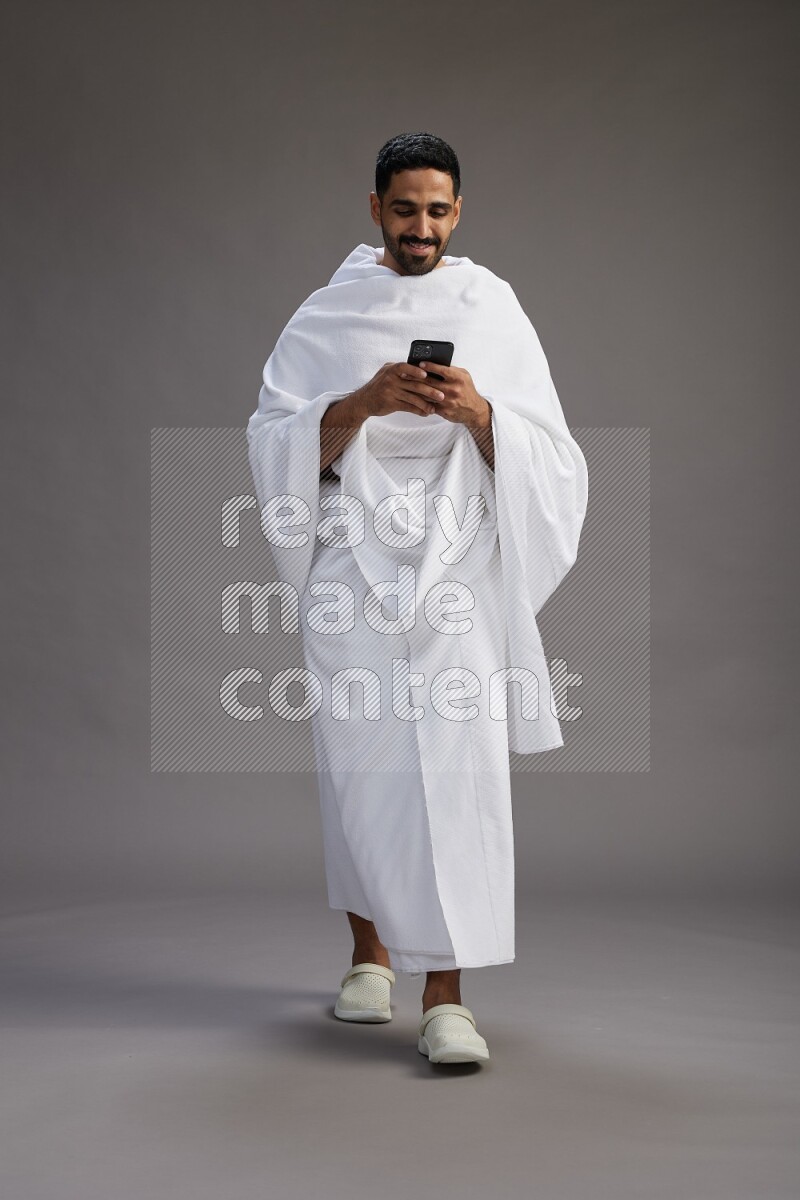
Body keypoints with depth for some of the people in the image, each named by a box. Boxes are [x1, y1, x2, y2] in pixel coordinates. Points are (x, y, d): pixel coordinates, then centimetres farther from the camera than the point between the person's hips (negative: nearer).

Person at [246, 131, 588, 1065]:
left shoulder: (493, 311, 8)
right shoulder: (327, 316, 9)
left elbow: (545, 457, 4)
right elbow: (276, 440, 0)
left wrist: (477, 413, -16)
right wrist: (365, 401, -16)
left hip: (458, 564, -1)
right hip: (351, 563, 1)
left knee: (459, 763, -12)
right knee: (361, 760, 4)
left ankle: (445, 996, -9)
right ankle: (370, 952, 26)